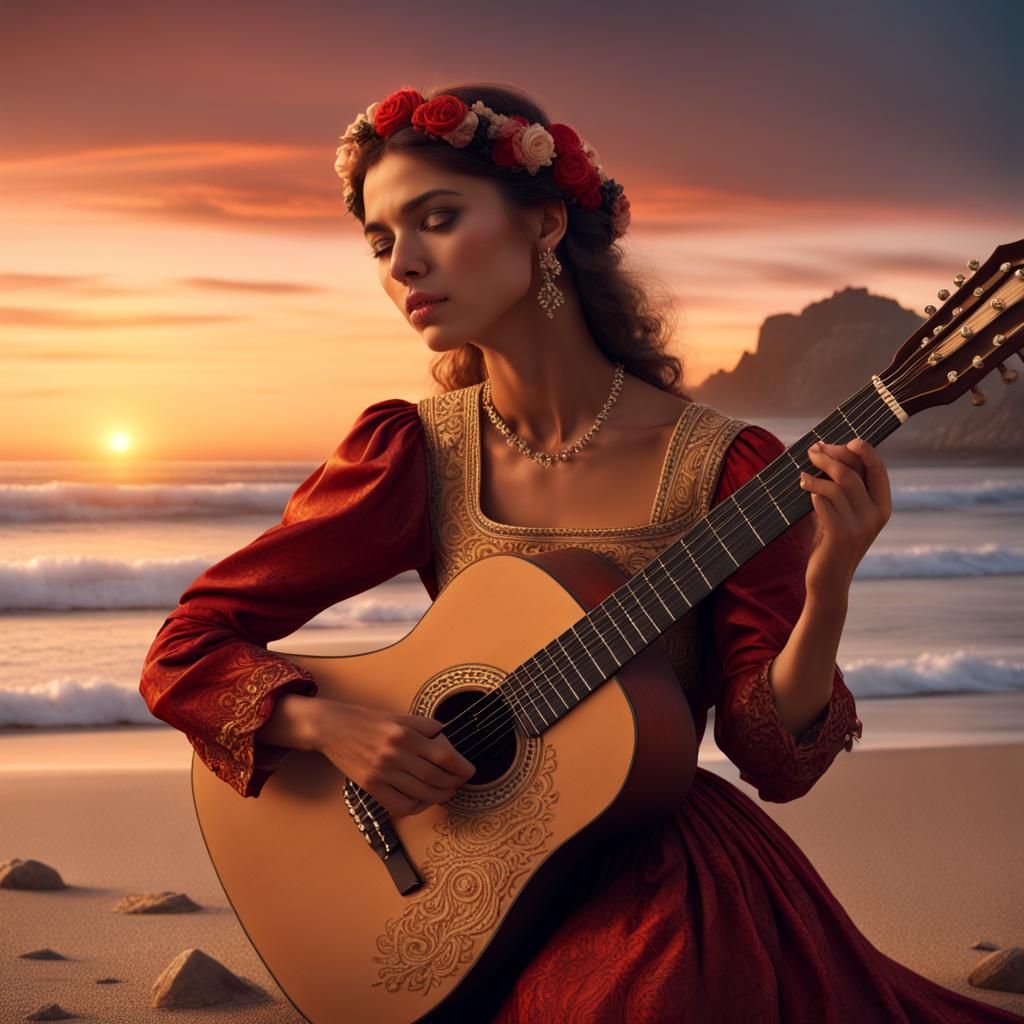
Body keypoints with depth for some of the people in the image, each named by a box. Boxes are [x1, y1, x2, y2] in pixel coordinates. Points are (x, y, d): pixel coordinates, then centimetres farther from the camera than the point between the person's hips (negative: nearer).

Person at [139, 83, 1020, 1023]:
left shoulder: (720, 467, -6)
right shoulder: (413, 452, -2)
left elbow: (775, 756, -6)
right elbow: (187, 650, 0)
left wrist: (824, 598, -24)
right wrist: (329, 726, -19)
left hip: (667, 869, 0)